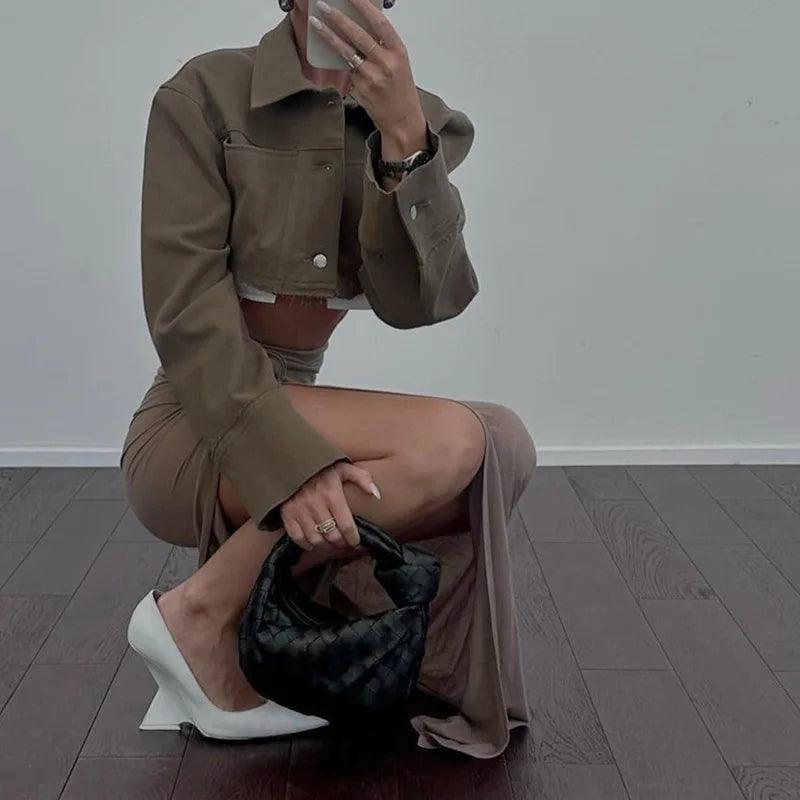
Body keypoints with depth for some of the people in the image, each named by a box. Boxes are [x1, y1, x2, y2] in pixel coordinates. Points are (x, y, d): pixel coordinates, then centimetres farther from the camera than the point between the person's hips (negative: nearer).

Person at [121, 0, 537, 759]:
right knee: (445, 443, -26)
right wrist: (291, 463, -30)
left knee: (502, 447, -15)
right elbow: (187, 314, -18)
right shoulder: (204, 94, -10)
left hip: (297, 425, 6)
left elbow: (414, 302, -13)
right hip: (195, 432, -6)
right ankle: (200, 616, -9)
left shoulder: (421, 120, 3)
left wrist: (403, 136, -26)